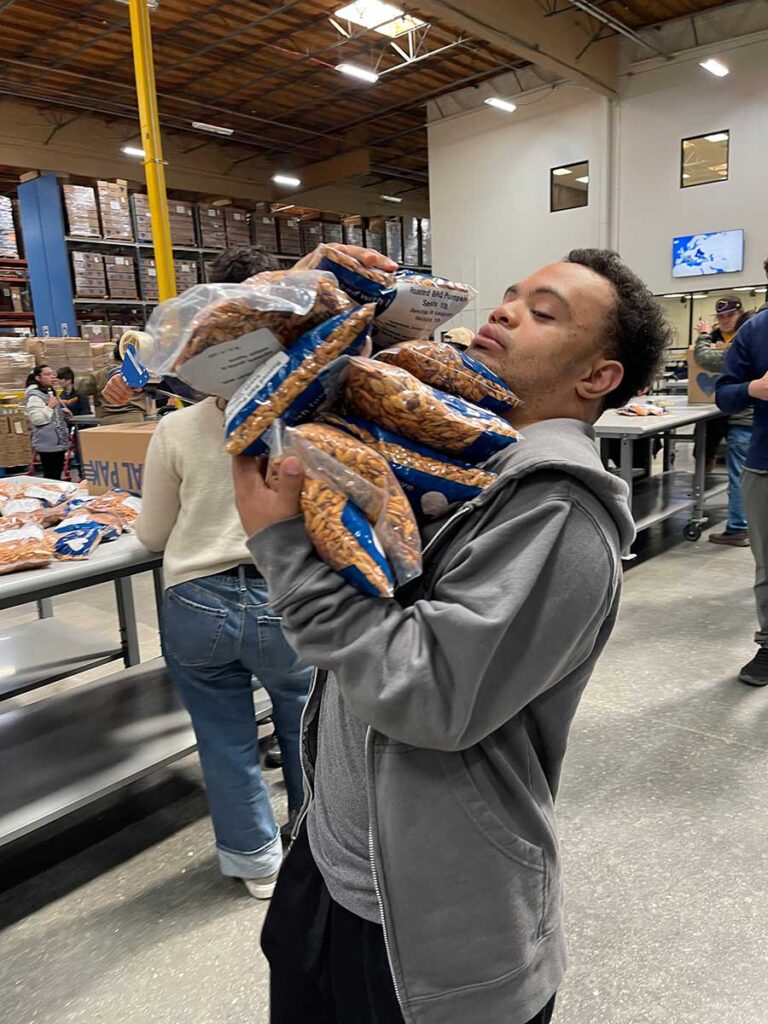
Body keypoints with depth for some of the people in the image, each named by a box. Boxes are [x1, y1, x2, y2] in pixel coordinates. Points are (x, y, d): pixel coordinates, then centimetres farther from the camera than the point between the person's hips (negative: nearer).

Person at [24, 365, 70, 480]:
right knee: (51, 478, -7)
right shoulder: (34, 396, -14)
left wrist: (63, 413, 11)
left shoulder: (50, 392, 15)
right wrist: (50, 406, -18)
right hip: (48, 445, -9)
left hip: (58, 442, 9)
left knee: (57, 476, 13)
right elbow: (36, 419, -24)